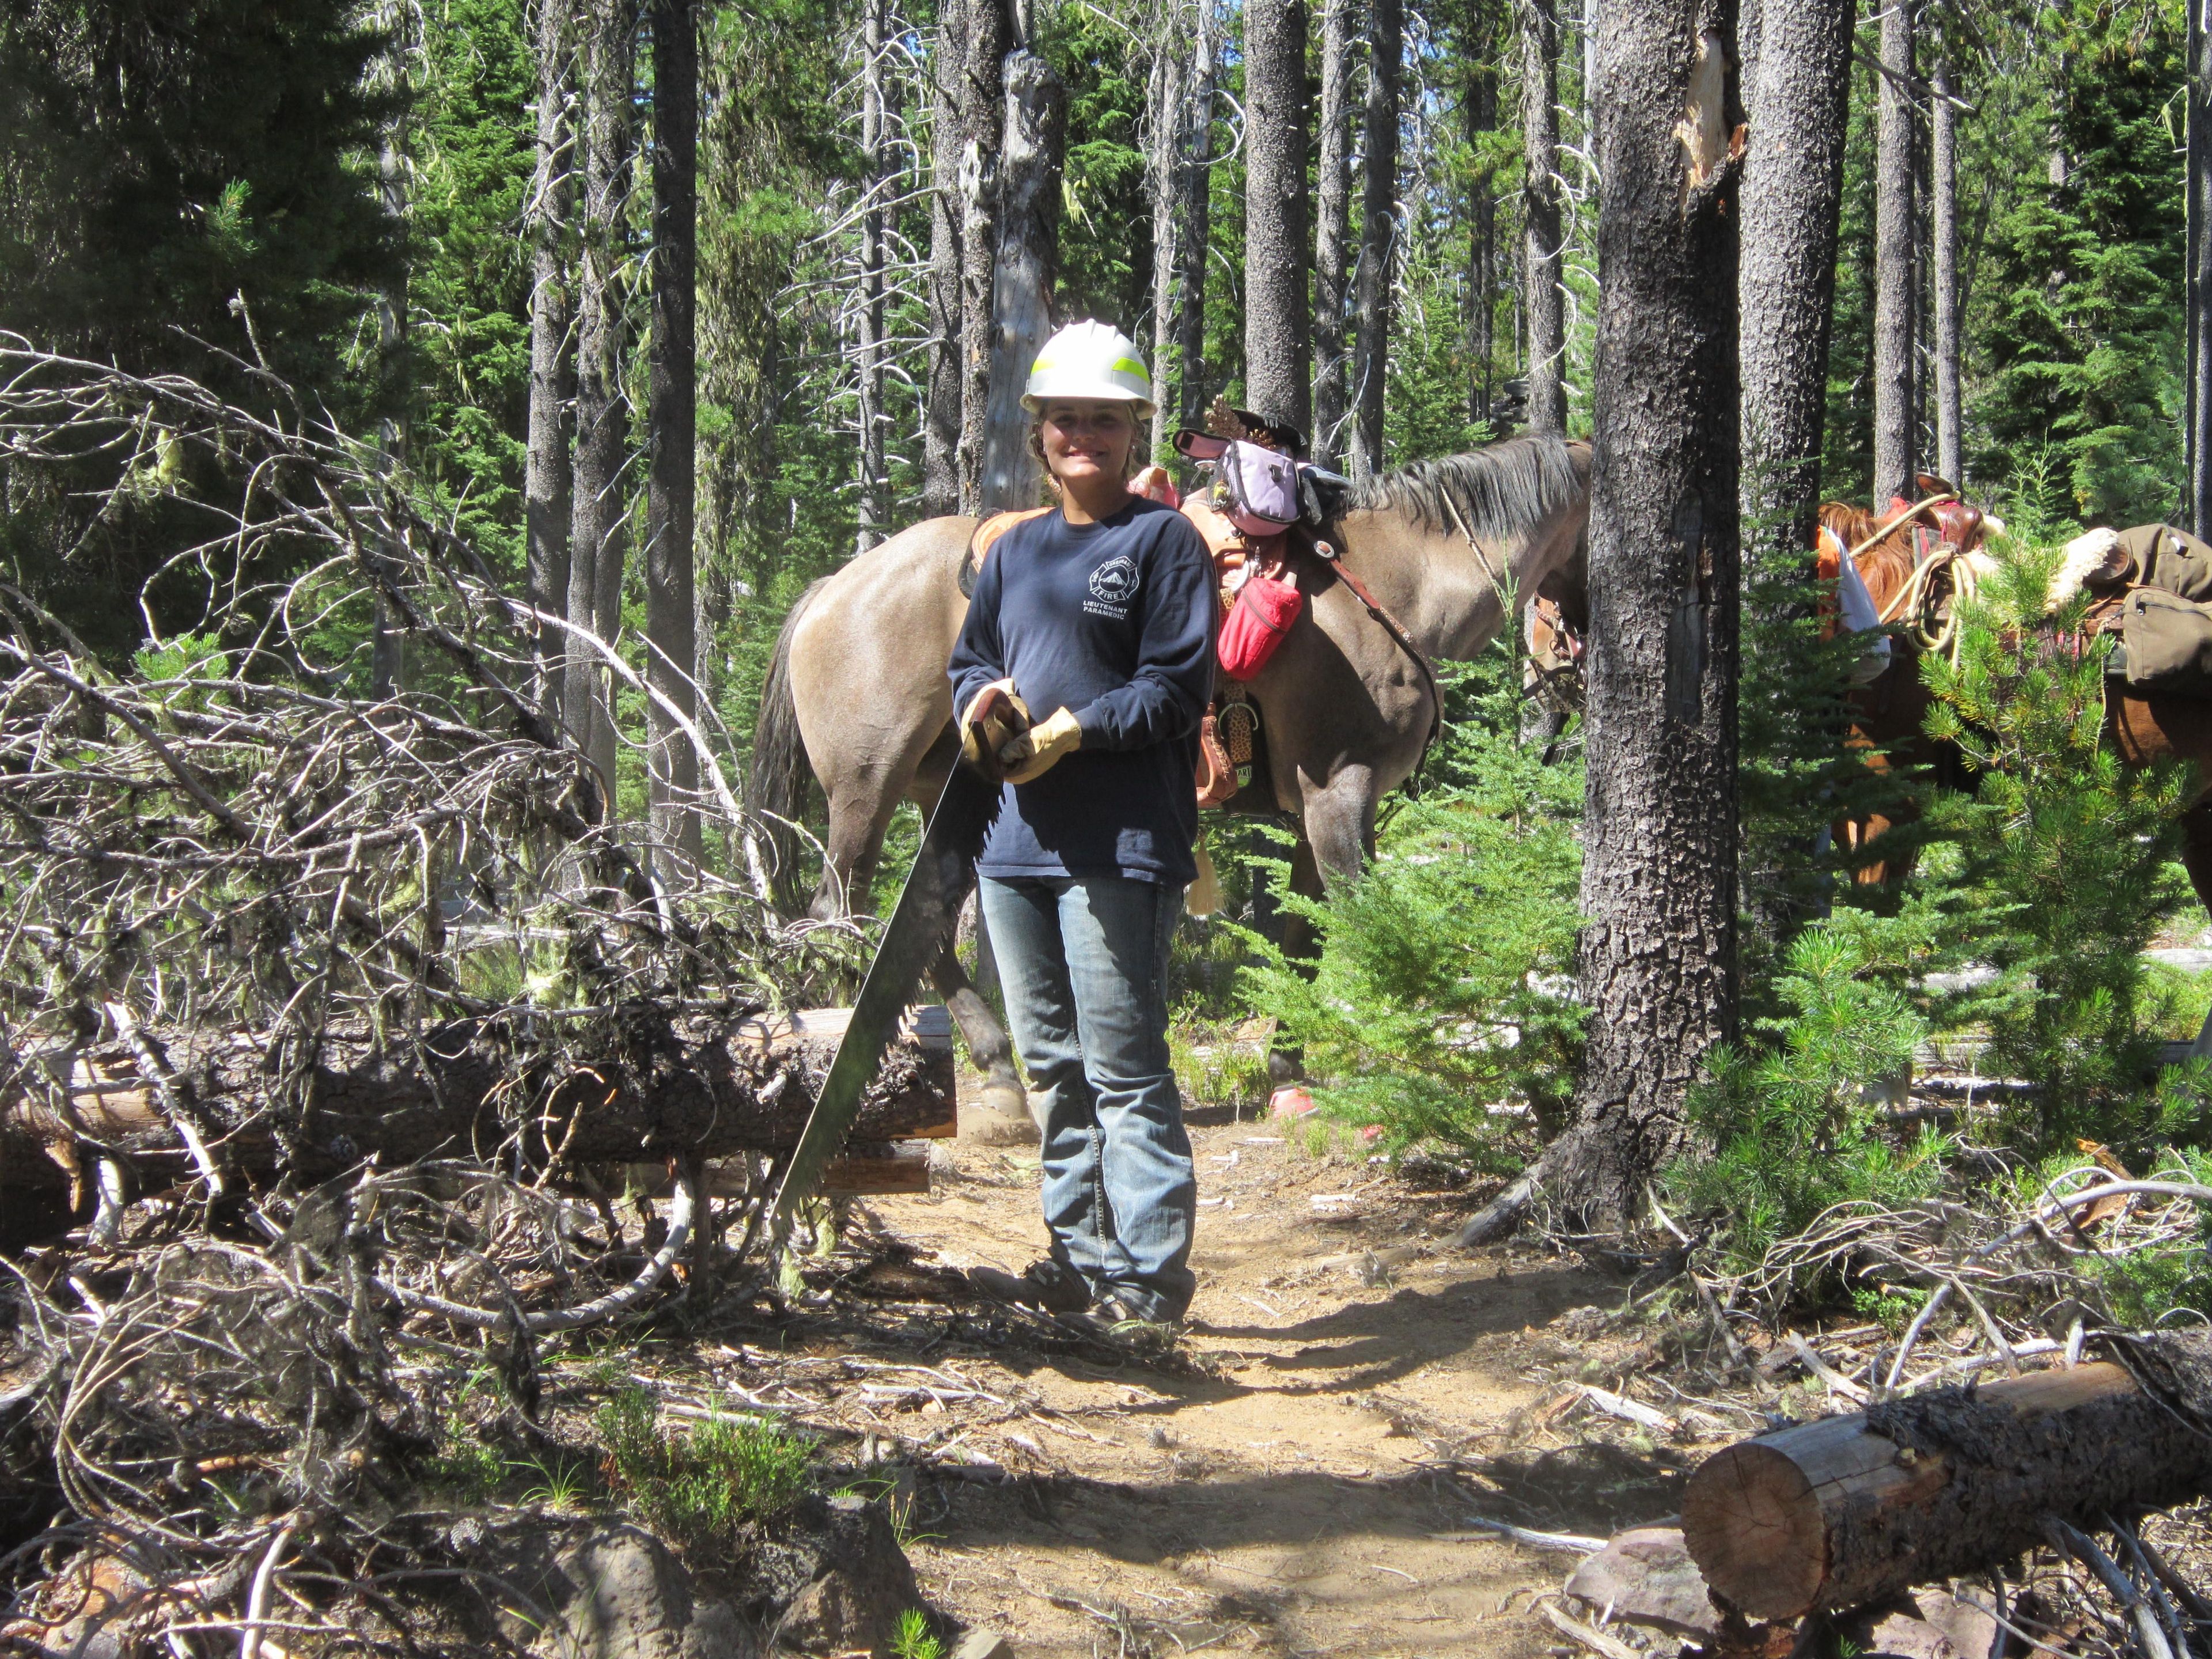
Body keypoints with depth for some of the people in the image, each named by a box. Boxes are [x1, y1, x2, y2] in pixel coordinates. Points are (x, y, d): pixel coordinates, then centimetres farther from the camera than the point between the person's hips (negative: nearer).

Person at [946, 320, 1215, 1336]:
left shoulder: (1163, 543, -3)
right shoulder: (1015, 550, 17)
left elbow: (1176, 689, -11)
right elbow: (971, 659, 22)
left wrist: (1075, 730, -22)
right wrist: (980, 699, -2)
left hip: (1118, 843, -8)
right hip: (1016, 836, 8)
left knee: (1123, 1066, -7)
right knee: (1050, 1064, 15)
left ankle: (1151, 1275, 0)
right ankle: (1081, 1258, 26)